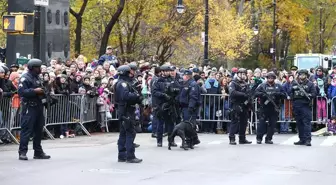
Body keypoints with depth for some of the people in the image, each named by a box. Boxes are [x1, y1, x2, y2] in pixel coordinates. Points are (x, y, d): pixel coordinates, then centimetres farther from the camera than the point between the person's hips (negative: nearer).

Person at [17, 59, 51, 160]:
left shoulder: (37, 77, 19)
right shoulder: (25, 78, -10)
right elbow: (21, 91, -20)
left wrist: (43, 93, 11)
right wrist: (34, 91, -23)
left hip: (38, 106, 9)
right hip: (29, 107, -9)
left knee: (39, 130, 11)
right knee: (26, 130, -9)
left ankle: (38, 152, 18)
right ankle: (22, 152, -6)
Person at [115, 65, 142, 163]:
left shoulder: (124, 83, 19)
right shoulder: (123, 83, -14)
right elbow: (126, 96, -28)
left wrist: (137, 98, 1)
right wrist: (136, 96, -16)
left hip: (124, 112, 11)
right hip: (126, 112, -11)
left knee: (123, 133, 12)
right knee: (130, 133, -9)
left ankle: (122, 156, 16)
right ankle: (130, 156, -9)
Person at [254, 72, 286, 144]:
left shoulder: (278, 86, 11)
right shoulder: (262, 85, 8)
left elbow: (284, 95, 5)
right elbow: (256, 93, -2)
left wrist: (278, 94, -13)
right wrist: (263, 94, -20)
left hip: (274, 108, 2)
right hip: (264, 108, -2)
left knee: (272, 124, 2)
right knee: (261, 122, -4)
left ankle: (268, 139, 10)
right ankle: (259, 138, 5)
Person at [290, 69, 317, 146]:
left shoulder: (310, 84, 4)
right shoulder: (294, 83, 17)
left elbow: (314, 93, -3)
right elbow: (291, 93, 20)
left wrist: (308, 95, -21)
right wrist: (292, 96, -1)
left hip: (306, 105, -5)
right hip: (296, 105, 5)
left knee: (307, 122, -11)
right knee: (299, 123, 8)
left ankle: (308, 139, -15)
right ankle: (302, 139, 15)